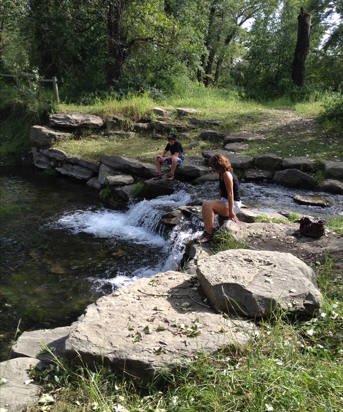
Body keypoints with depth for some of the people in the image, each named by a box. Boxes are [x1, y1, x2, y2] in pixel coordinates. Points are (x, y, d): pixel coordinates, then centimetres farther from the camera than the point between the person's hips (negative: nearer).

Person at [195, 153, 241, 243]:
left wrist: (231, 213, -21)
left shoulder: (227, 174, -20)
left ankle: (209, 235, -21)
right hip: (225, 201, 9)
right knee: (205, 205, -10)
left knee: (209, 205, -25)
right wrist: (220, 203, 11)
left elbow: (230, 194, -22)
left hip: (234, 205, -9)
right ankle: (206, 231, -12)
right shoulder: (222, 174, 10)